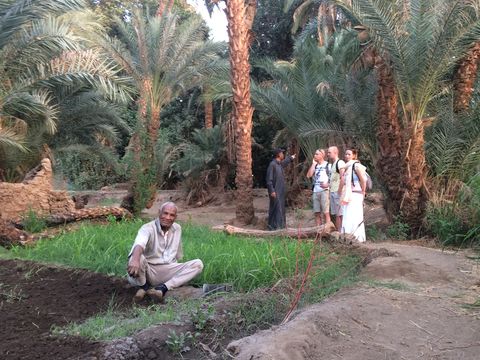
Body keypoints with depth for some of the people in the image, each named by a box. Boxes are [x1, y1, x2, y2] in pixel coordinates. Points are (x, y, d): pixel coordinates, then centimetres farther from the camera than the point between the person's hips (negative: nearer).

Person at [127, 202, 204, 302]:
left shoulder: (177, 229, 8)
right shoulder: (148, 228, -13)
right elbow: (139, 244, -36)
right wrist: (135, 260, -57)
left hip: (168, 271, 6)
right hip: (149, 271, -5)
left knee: (198, 264, -16)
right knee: (138, 258, -37)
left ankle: (163, 288, -25)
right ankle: (144, 286, -8)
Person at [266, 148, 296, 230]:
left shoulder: (280, 164, 12)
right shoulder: (272, 164, -14)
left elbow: (284, 162, 40)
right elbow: (269, 179, -17)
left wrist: (290, 158, 54)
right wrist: (272, 191, -21)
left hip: (281, 192, 9)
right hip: (275, 192, -9)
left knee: (281, 209, 11)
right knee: (276, 209, -8)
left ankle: (281, 225, 18)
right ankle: (274, 226, -3)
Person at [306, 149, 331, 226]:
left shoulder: (327, 165, -2)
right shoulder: (315, 165, 17)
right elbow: (308, 175, 4)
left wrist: (327, 184, -19)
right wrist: (313, 164, 4)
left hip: (324, 191, -6)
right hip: (315, 191, 6)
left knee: (326, 213, -7)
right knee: (317, 213, 7)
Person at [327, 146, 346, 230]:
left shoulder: (340, 163, -11)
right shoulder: (332, 164, 19)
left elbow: (343, 177, -19)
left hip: (338, 192, -9)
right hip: (332, 192, 9)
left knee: (339, 214, -7)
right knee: (335, 214, 11)